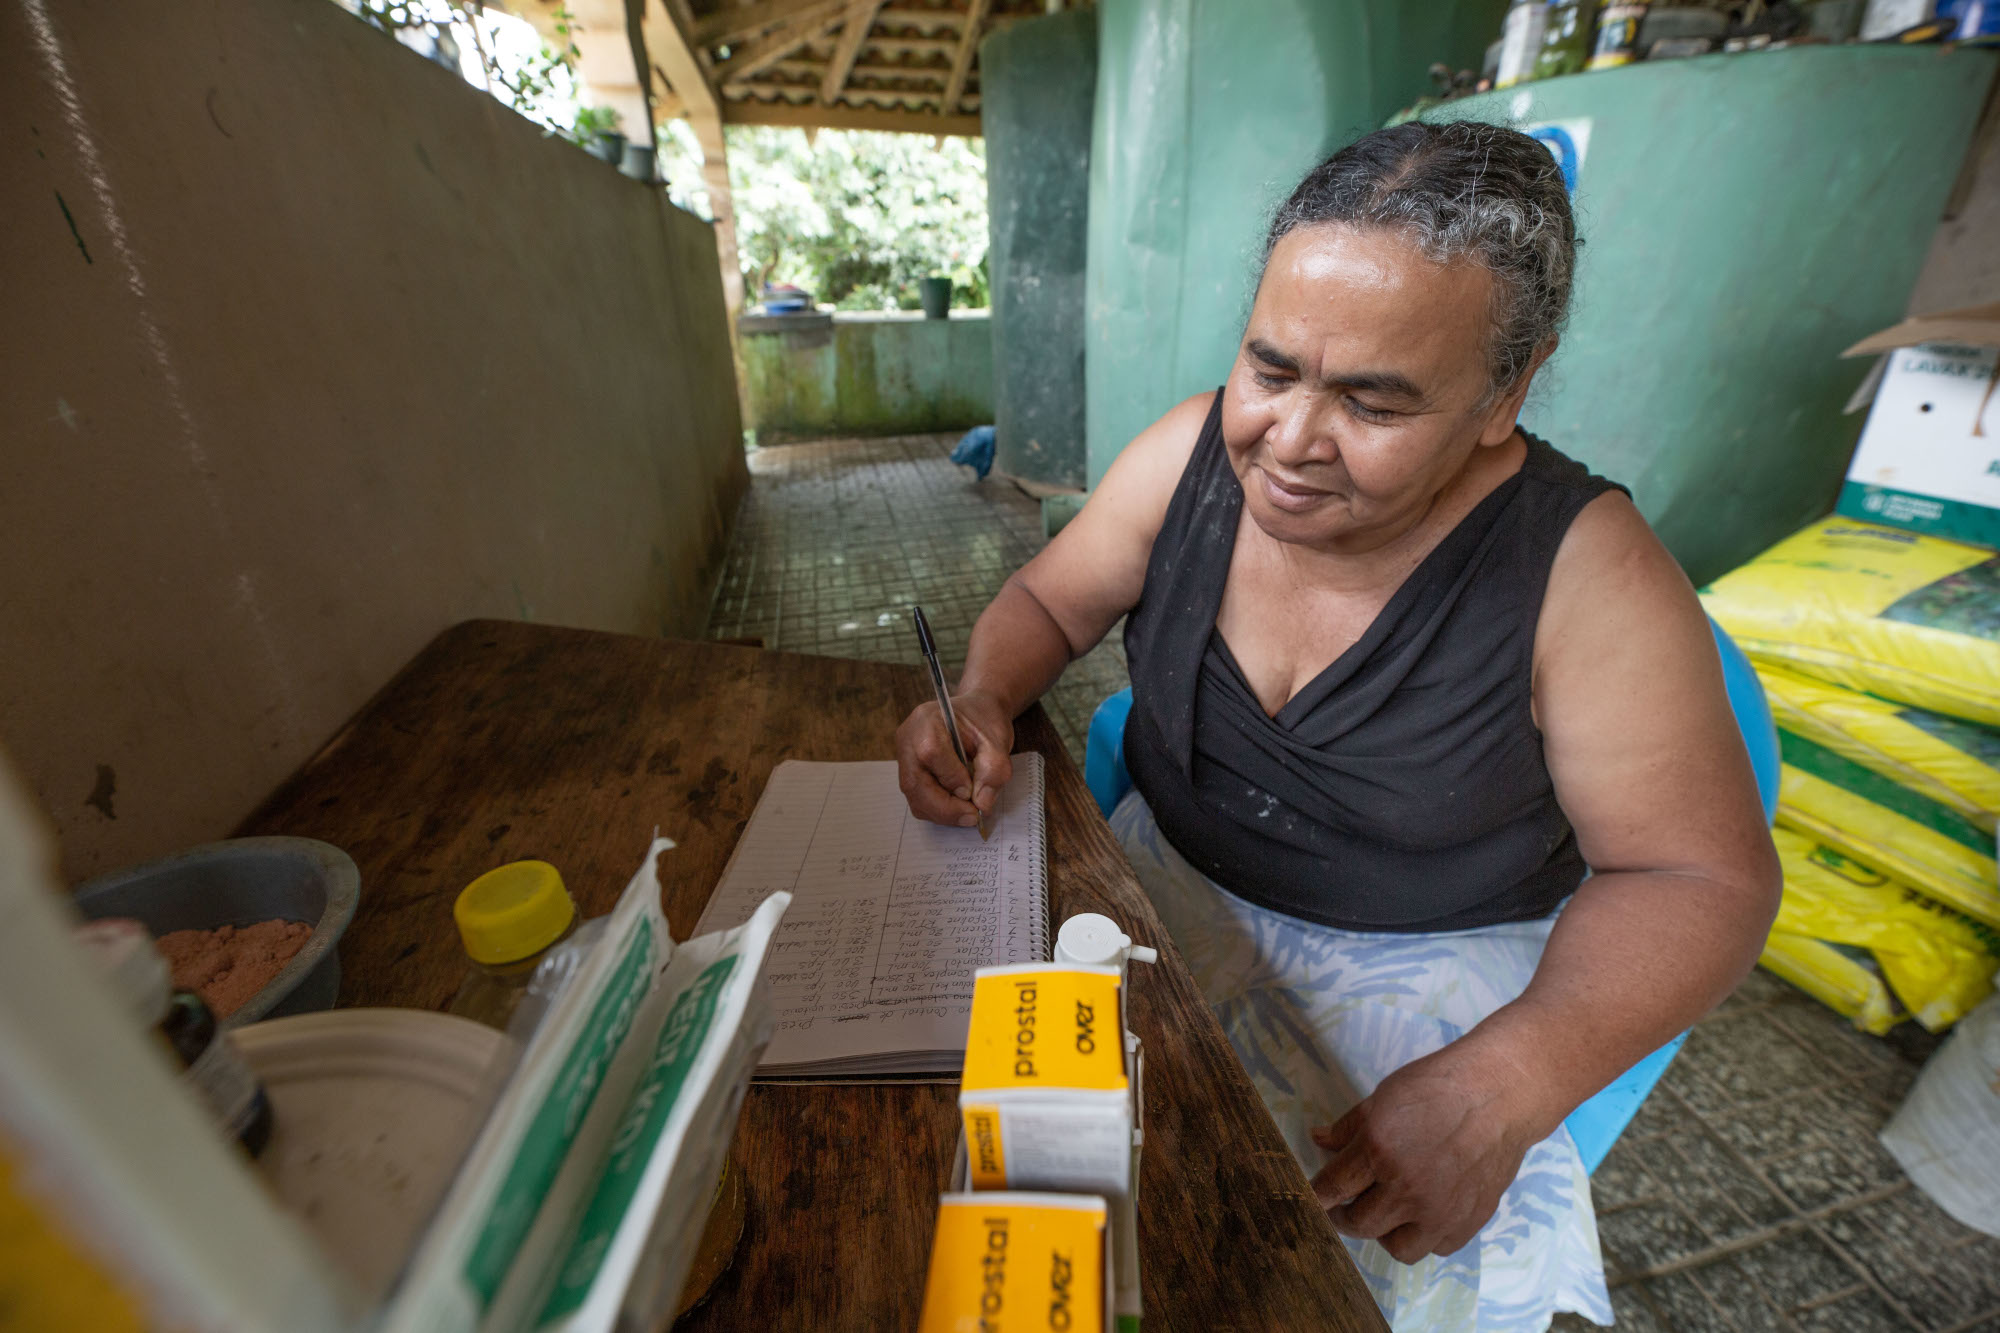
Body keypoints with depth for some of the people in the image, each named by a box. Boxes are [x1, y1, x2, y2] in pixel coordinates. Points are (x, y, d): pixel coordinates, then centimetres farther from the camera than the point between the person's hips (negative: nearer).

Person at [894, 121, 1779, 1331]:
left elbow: (1699, 880, -12)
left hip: (1420, 965, -1)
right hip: (1167, 880, 3)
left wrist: (1503, 1084, -28)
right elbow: (1049, 603, 0)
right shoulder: (1195, 450, -12)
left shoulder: (1587, 574, -20)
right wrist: (982, 702, -22)